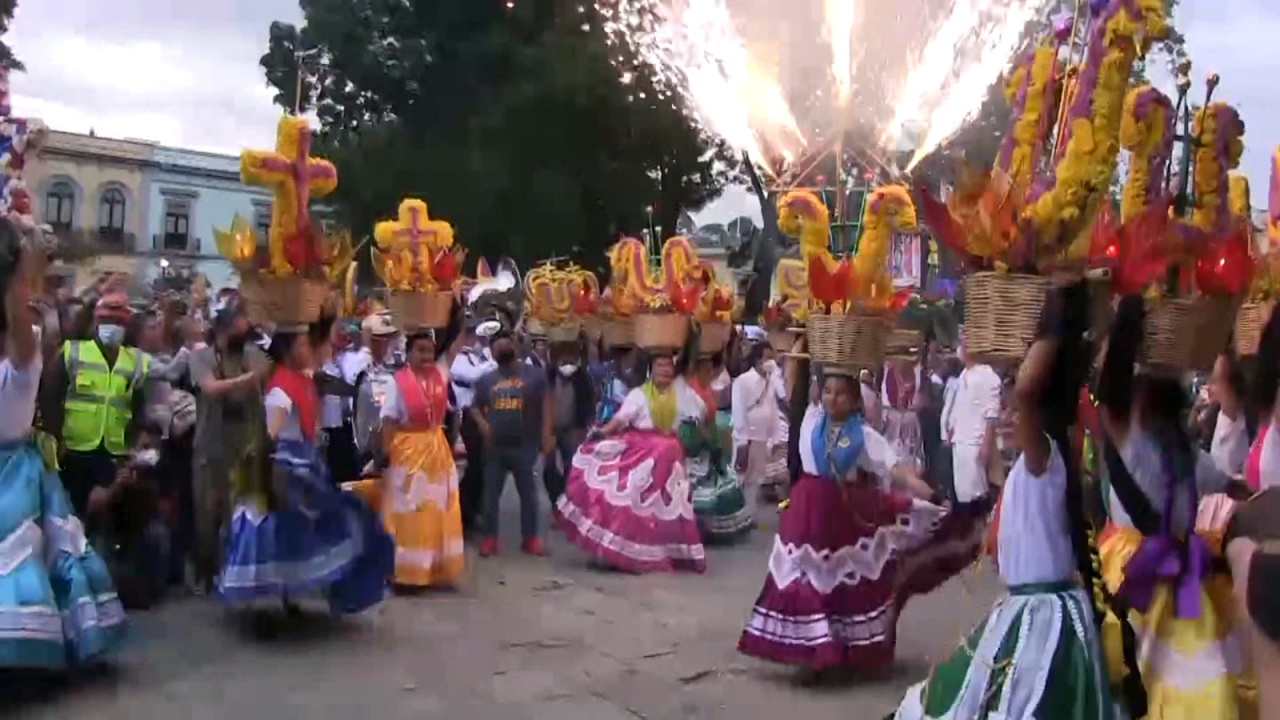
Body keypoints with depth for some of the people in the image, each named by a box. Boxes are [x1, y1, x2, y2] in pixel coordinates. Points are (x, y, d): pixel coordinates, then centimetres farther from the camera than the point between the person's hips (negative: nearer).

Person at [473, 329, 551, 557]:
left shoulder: (534, 374, 2)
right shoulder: (486, 380, 11)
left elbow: (545, 406, -2)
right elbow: (476, 407, 16)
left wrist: (546, 436, -10)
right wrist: (483, 425, -4)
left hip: (525, 446, -2)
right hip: (495, 446, 3)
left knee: (527, 492, 5)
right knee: (492, 493, 7)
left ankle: (530, 538, 14)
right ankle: (490, 538, 16)